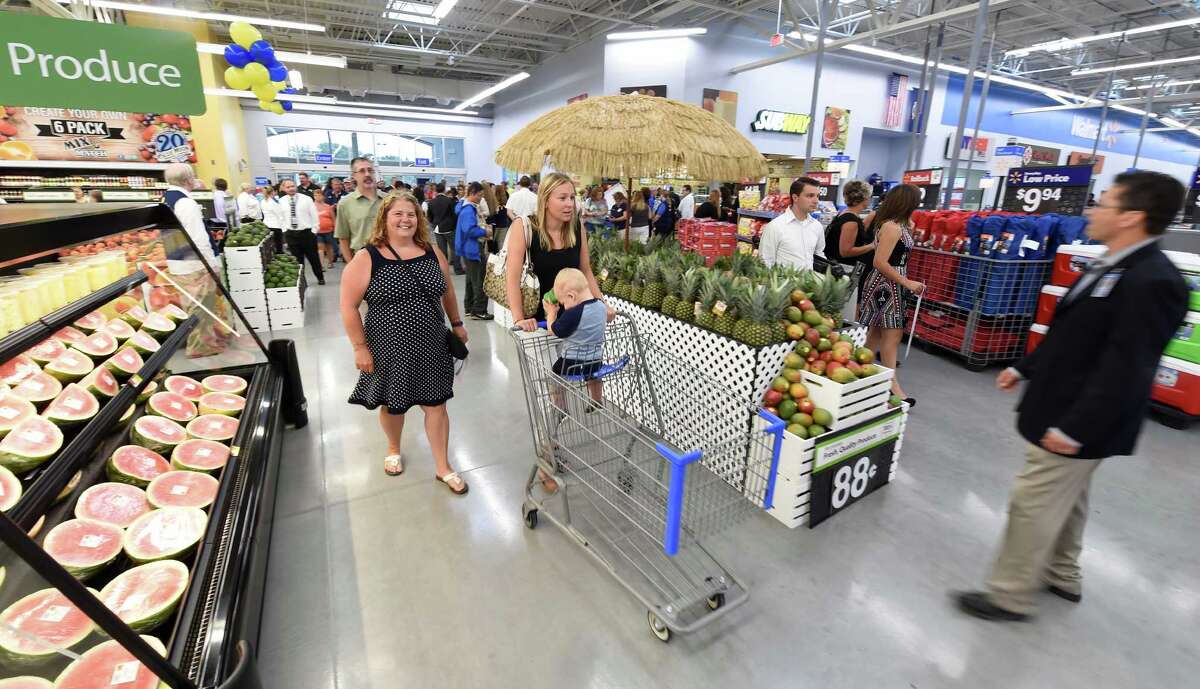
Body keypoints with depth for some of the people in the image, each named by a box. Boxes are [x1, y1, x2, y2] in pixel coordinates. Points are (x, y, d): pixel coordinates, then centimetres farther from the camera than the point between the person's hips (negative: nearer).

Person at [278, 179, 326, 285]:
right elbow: (281, 217, 11)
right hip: (291, 234, 2)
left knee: (313, 257, 9)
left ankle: (320, 277, 27)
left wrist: (314, 231, -5)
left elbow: (314, 215, -2)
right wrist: (285, 231, 6)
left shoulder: (306, 199, -5)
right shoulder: (281, 201, 3)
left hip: (307, 232, -2)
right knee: (297, 259, 9)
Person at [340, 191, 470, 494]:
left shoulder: (432, 252, 2)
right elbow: (349, 306, -10)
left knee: (436, 404, 7)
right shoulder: (367, 258, -11)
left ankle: (443, 467, 22)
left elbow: (447, 291, 14)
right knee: (393, 403, 16)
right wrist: (360, 347, -11)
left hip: (431, 346, 3)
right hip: (389, 349, -2)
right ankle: (394, 449, 47)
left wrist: (457, 324, 17)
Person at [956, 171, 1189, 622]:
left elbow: (1124, 370, -26)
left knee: (1033, 504, 1)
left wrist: (1074, 428, -25)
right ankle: (1061, 576, 42)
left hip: (1077, 425, -10)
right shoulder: (1113, 267, 8)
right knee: (1065, 500, 23)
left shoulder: (1150, 281, -24)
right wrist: (1025, 368, 21)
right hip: (1066, 413, 10)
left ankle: (1010, 596, 17)